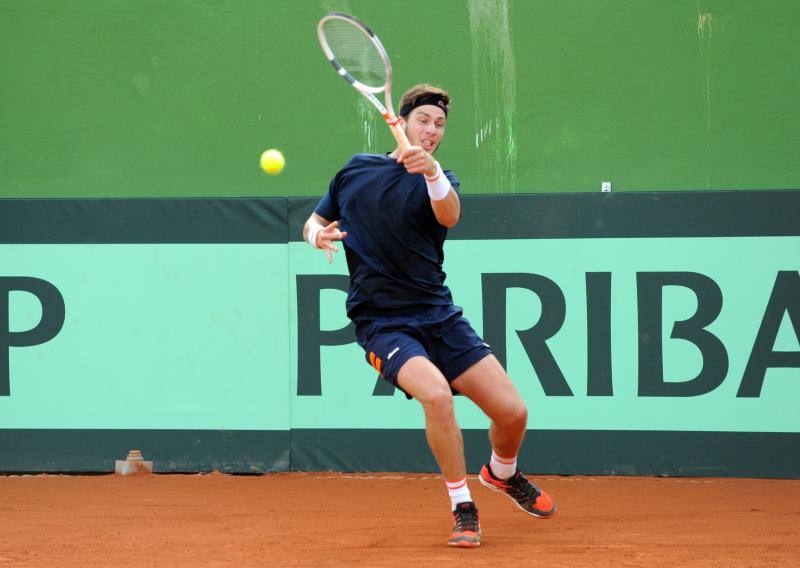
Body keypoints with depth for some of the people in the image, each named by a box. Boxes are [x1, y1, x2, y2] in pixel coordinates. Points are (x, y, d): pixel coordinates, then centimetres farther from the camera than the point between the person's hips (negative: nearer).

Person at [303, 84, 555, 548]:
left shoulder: (437, 179, 2)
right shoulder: (356, 170, 8)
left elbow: (449, 215, -22)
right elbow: (315, 221, 20)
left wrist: (431, 172, -43)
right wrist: (318, 235, -5)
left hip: (440, 317, 2)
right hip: (383, 322, -2)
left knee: (512, 411, -4)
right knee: (436, 394, -31)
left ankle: (502, 474, 32)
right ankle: (463, 507, -13)